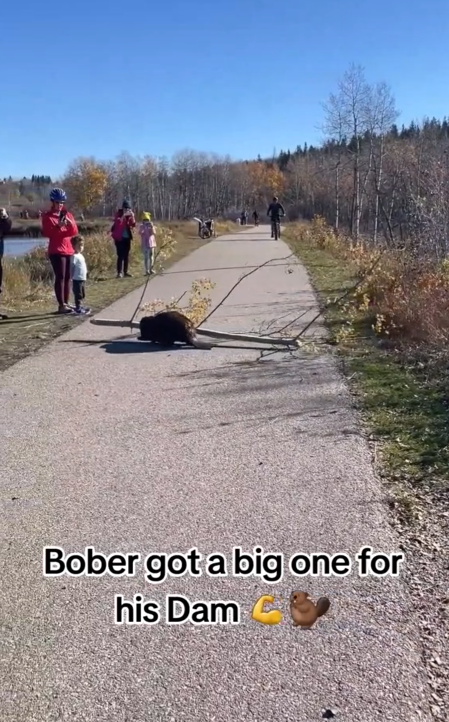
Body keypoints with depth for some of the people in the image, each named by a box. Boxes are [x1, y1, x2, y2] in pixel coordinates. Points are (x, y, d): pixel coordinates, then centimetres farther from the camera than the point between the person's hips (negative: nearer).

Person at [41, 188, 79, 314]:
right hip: (56, 251, -6)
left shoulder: (68, 214, 15)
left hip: (69, 250, 6)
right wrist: (58, 226, -23)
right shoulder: (47, 216, 0)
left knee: (68, 277, 7)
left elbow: (74, 232, 6)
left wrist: (70, 224, -14)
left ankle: (66, 303, 15)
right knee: (60, 277, -11)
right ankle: (61, 305, -12)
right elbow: (47, 233, -11)